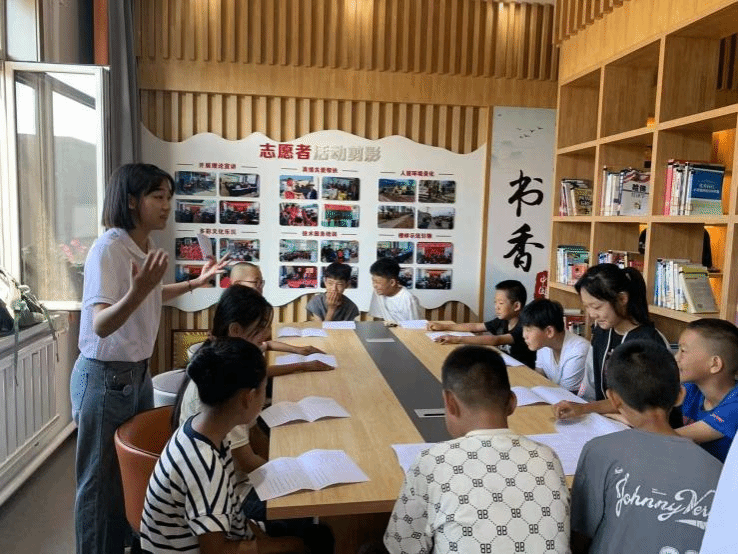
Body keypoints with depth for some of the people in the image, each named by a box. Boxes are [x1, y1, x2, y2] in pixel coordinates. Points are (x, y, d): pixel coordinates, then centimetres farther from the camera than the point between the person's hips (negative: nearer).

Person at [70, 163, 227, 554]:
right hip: (104, 377, -8)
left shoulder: (144, 246, 3)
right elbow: (101, 325, -31)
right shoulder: (108, 248, -22)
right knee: (101, 480, 8)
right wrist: (138, 291, -48)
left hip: (138, 372, 8)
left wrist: (194, 283, 20)